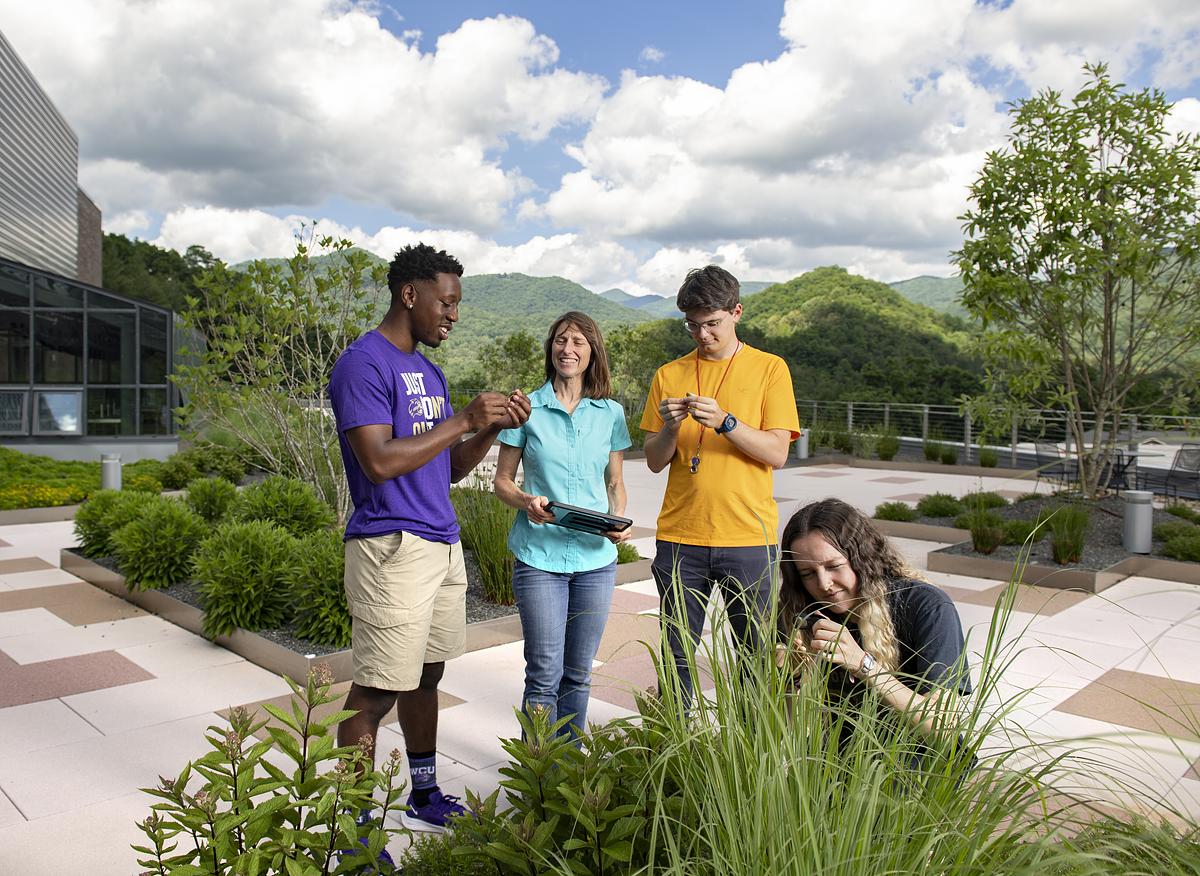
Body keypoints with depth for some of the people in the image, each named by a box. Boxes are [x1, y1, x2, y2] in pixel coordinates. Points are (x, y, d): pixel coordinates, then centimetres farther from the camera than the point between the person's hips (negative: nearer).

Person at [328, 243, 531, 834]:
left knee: (425, 676, 17)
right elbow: (379, 461, -22)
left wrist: (492, 428, 0)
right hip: (391, 549, -9)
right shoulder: (364, 364, -11)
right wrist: (465, 420, -18)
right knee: (374, 692, -2)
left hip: (443, 545, 9)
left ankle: (425, 798, 31)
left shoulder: (428, 370, 16)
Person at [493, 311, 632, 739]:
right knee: (544, 674, -1)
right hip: (539, 556, -2)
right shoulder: (527, 409, 0)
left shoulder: (611, 413, 6)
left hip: (596, 557, 3)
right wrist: (527, 502, -16)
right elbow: (502, 480, 4)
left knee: (578, 673, 12)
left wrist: (619, 520, -6)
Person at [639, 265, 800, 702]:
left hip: (748, 538, -2)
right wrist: (671, 426, -12)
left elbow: (776, 453, -5)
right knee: (678, 658, 7)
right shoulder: (669, 375, 10)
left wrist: (725, 421, -19)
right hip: (679, 538, 2)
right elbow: (655, 461, 8)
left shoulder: (769, 368, 3)